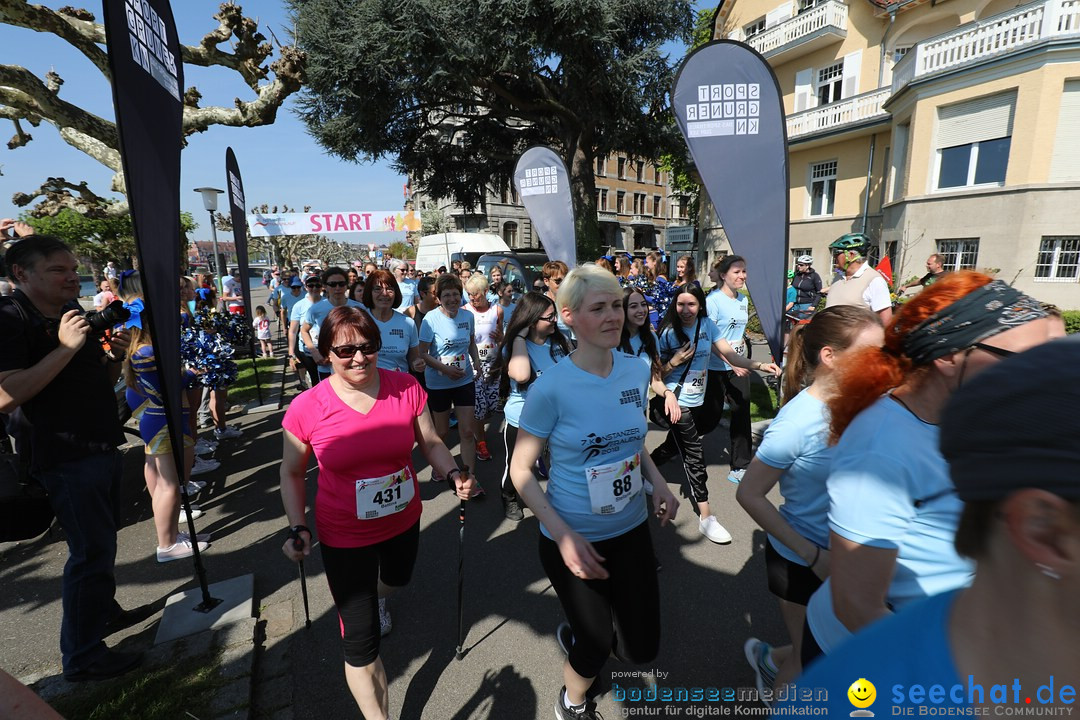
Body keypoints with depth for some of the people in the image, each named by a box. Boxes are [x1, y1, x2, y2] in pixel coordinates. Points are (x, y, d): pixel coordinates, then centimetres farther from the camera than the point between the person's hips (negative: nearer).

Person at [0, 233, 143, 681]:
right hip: (65, 456, -8)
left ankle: (104, 610, 37)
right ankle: (82, 657, 10)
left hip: (102, 446, 8)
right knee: (91, 552, -3)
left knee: (101, 543, 19)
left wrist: (115, 356, -1)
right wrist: (65, 348, -27)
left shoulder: (75, 316, 13)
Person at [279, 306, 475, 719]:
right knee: (361, 641, 5)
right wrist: (297, 527, -13)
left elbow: (430, 442, -4)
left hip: (404, 520, 4)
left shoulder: (406, 388, -16)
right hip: (344, 534, -3)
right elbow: (292, 473, -4)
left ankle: (376, 596, 73)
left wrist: (453, 473, -21)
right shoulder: (306, 409, -19)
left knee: (398, 579, 35)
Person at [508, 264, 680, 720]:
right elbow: (520, 470, -14)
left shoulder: (636, 371, -7)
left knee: (642, 648, 15)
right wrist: (563, 536, -22)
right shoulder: (551, 387, -22)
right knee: (596, 646, 15)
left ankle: (576, 634, 49)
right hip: (573, 538, -4)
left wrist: (659, 484, -7)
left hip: (632, 530, 5)